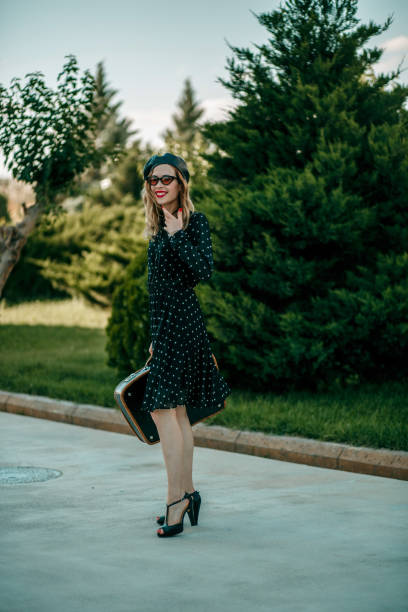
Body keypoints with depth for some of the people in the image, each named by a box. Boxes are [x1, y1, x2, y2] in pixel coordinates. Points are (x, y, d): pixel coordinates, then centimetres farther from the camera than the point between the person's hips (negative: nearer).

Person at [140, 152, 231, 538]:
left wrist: (177, 235, -14)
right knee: (177, 412, 10)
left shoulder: (195, 220, -7)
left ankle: (176, 500, -11)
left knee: (163, 408, -13)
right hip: (164, 322, 8)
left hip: (181, 320, -8)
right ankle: (187, 493, 18)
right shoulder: (157, 226, 17)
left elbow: (204, 270, -20)